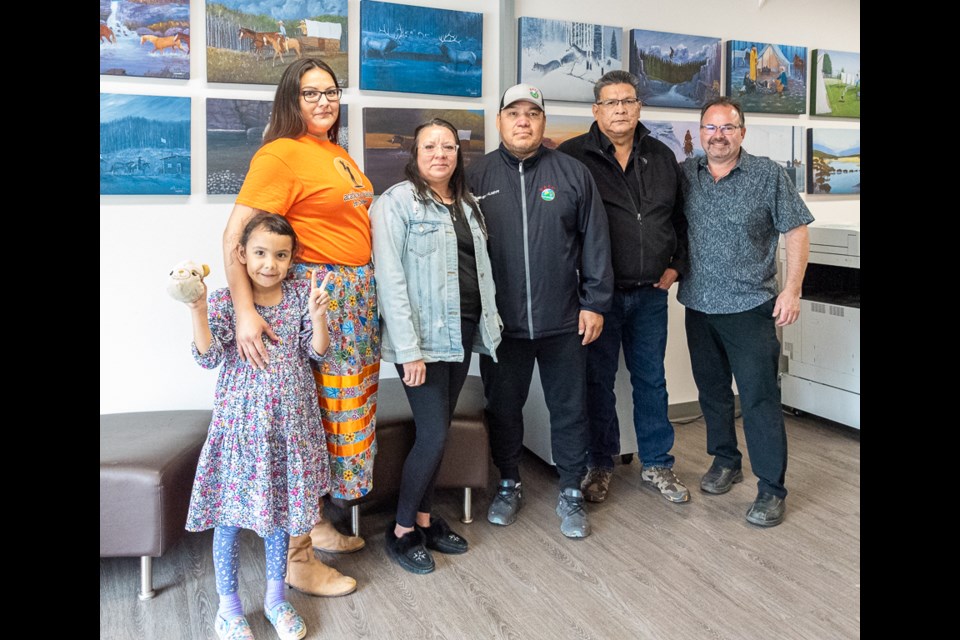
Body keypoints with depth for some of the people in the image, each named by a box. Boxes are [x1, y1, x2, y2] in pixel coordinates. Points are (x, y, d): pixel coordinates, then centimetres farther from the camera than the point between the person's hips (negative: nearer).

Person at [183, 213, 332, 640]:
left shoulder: (299, 296, 0)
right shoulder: (224, 301, -7)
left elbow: (317, 352, -2)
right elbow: (209, 357, -14)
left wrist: (317, 314, -19)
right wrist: (198, 311, -27)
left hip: (289, 422, 3)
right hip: (240, 421, -2)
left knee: (280, 505, 14)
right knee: (231, 512, 6)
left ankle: (275, 597, 33)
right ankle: (228, 605, 26)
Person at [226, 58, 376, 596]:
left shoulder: (340, 155, 15)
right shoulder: (281, 154, -11)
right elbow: (235, 236, -19)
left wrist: (369, 293, 12)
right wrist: (244, 312, -28)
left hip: (359, 295, 9)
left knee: (343, 408, 15)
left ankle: (319, 523, 32)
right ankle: (299, 559, 12)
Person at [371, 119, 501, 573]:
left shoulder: (467, 203, 16)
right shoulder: (397, 202, -7)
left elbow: (482, 270, 17)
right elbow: (390, 279, -14)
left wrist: (489, 325, 8)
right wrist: (408, 349, -19)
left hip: (462, 333, 7)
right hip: (423, 339, -7)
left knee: (438, 432, 12)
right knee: (434, 436, -6)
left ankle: (425, 520, 26)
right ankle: (402, 531, 12)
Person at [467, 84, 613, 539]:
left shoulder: (573, 174, 3)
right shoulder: (477, 177, 3)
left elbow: (595, 242, 3)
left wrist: (595, 302, -1)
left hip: (563, 322, 0)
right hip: (500, 324, 1)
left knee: (569, 410, 9)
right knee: (503, 408, 14)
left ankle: (571, 493, 27)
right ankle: (509, 485, 35)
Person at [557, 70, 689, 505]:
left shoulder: (662, 157, 9)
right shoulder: (573, 156, -5)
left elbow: (680, 217, 18)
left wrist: (675, 265, 8)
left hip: (650, 292, 4)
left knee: (651, 380, 13)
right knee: (598, 380, 7)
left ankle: (657, 464, 27)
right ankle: (600, 465, 24)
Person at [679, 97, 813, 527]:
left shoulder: (768, 175, -3)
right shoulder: (684, 175, 6)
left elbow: (796, 231, -3)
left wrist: (792, 290, -9)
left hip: (750, 306, -4)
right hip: (699, 305, 4)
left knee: (759, 398, -3)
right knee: (712, 391, 15)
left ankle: (771, 489, 7)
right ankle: (725, 462, 34)